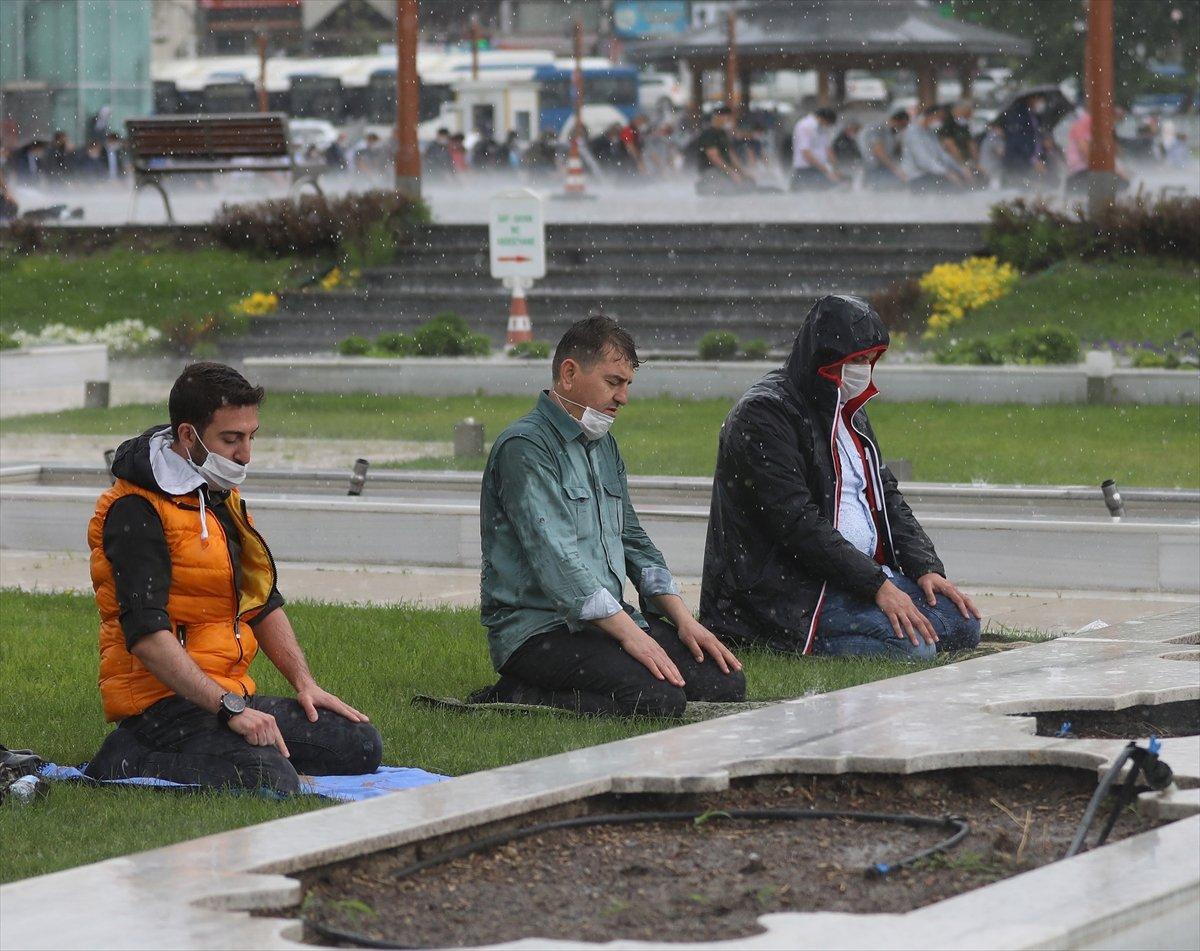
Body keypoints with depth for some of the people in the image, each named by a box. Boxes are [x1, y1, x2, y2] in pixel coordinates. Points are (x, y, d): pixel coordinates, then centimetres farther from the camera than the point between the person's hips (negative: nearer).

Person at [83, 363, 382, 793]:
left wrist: (305, 684, 11)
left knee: (361, 746, 3)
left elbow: (263, 603, 25)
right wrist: (230, 708, -28)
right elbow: (146, 633, -23)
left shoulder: (223, 499, 17)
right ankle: (130, 761, -11)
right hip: (163, 703, -10)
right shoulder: (135, 512, -15)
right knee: (274, 783, -31)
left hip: (229, 695, 10)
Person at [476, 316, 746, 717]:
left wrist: (684, 620, 10)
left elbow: (633, 540, 24)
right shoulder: (525, 447, -12)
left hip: (612, 619, 10)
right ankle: (517, 697, -13)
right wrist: (629, 632, -25)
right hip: (538, 628, -10)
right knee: (658, 698, -30)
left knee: (726, 683, -6)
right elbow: (553, 557, -21)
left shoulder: (604, 446, 19)